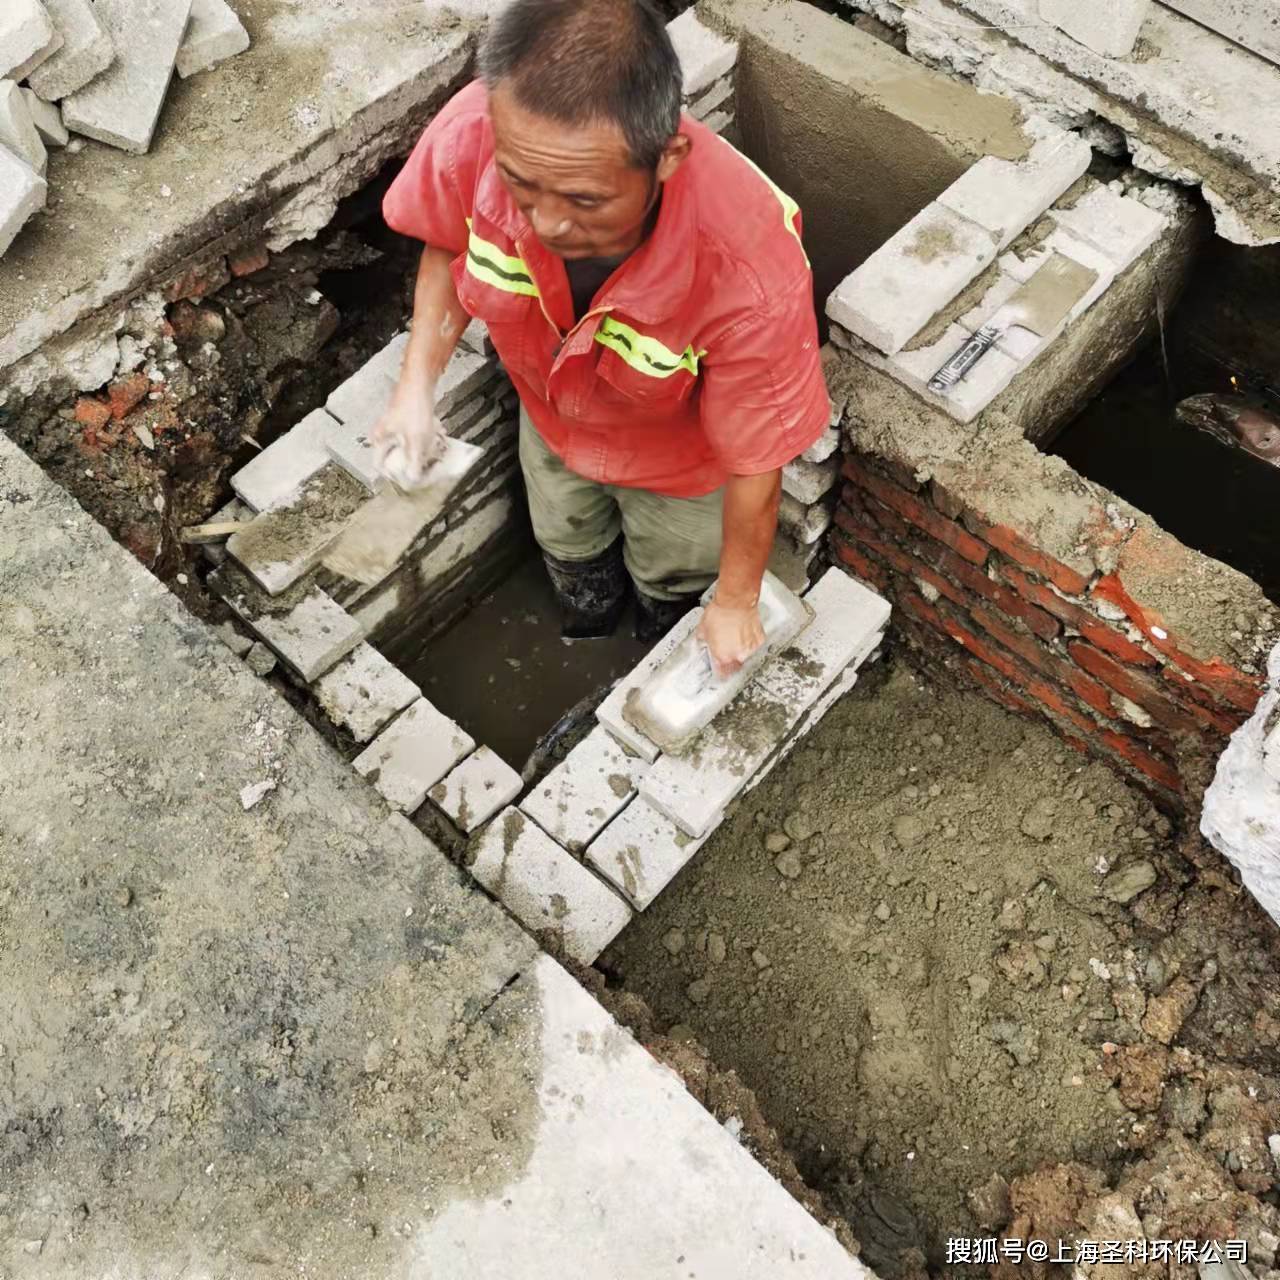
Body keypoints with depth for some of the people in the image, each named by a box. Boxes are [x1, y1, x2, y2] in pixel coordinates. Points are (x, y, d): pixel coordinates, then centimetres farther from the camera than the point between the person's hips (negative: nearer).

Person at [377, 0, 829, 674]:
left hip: (679, 458, -3)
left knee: (669, 580, 29)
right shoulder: (472, 134, -37)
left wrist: (736, 603, -14)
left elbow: (756, 466, -29)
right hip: (550, 416, 4)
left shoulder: (751, 276, -46)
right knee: (568, 552, 34)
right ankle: (588, 631, 71)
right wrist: (417, 385, -16)